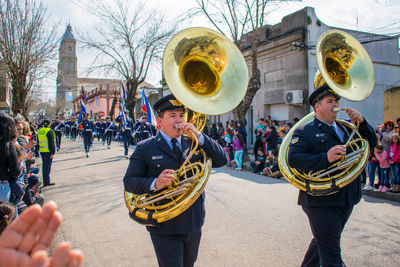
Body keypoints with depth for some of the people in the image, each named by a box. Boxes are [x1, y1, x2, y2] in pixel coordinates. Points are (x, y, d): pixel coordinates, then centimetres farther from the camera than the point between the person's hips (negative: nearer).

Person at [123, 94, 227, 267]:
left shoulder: (194, 144, 6)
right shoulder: (145, 148, -4)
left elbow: (221, 160, -4)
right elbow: (129, 181, -6)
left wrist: (198, 135, -13)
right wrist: (154, 183, -26)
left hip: (194, 224, 5)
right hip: (164, 227, -4)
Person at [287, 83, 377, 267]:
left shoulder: (345, 127, 16)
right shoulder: (304, 132, -6)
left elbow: (371, 143, 13)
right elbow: (293, 159, -19)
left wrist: (361, 123, -2)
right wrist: (325, 158, -28)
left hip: (346, 200, 7)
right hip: (321, 201, -7)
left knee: (323, 242, 23)